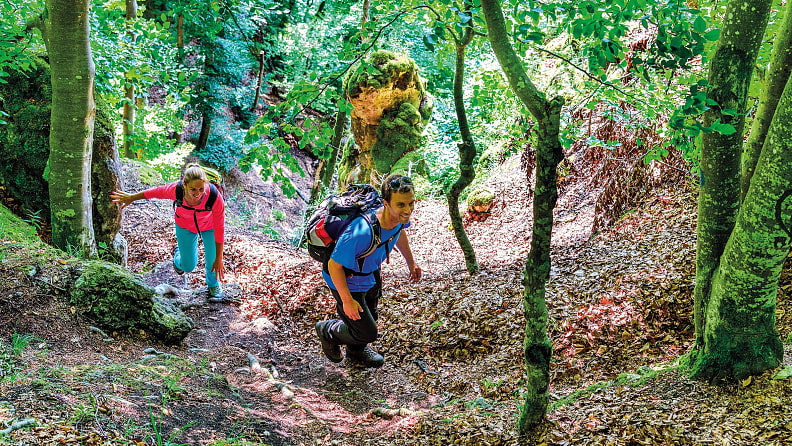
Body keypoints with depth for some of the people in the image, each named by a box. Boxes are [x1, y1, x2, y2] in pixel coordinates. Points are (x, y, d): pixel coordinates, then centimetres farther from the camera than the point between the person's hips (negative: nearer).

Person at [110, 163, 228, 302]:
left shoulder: (215, 197, -41)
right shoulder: (176, 190, -38)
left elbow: (219, 229, -28)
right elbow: (157, 192, -14)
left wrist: (219, 259, -22)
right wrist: (131, 198, 3)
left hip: (209, 226, -1)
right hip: (185, 225, 1)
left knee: (212, 262, 5)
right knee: (188, 266, 10)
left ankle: (214, 285, 42)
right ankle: (179, 254, 49)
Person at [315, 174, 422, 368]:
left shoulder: (400, 216, -22)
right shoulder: (361, 232, -46)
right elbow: (334, 266, -33)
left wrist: (411, 262, 16)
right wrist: (347, 300, -24)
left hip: (371, 271, 7)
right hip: (346, 279, -7)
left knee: (370, 316, 29)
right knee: (367, 332, 3)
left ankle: (356, 350, 61)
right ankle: (328, 331, 34)